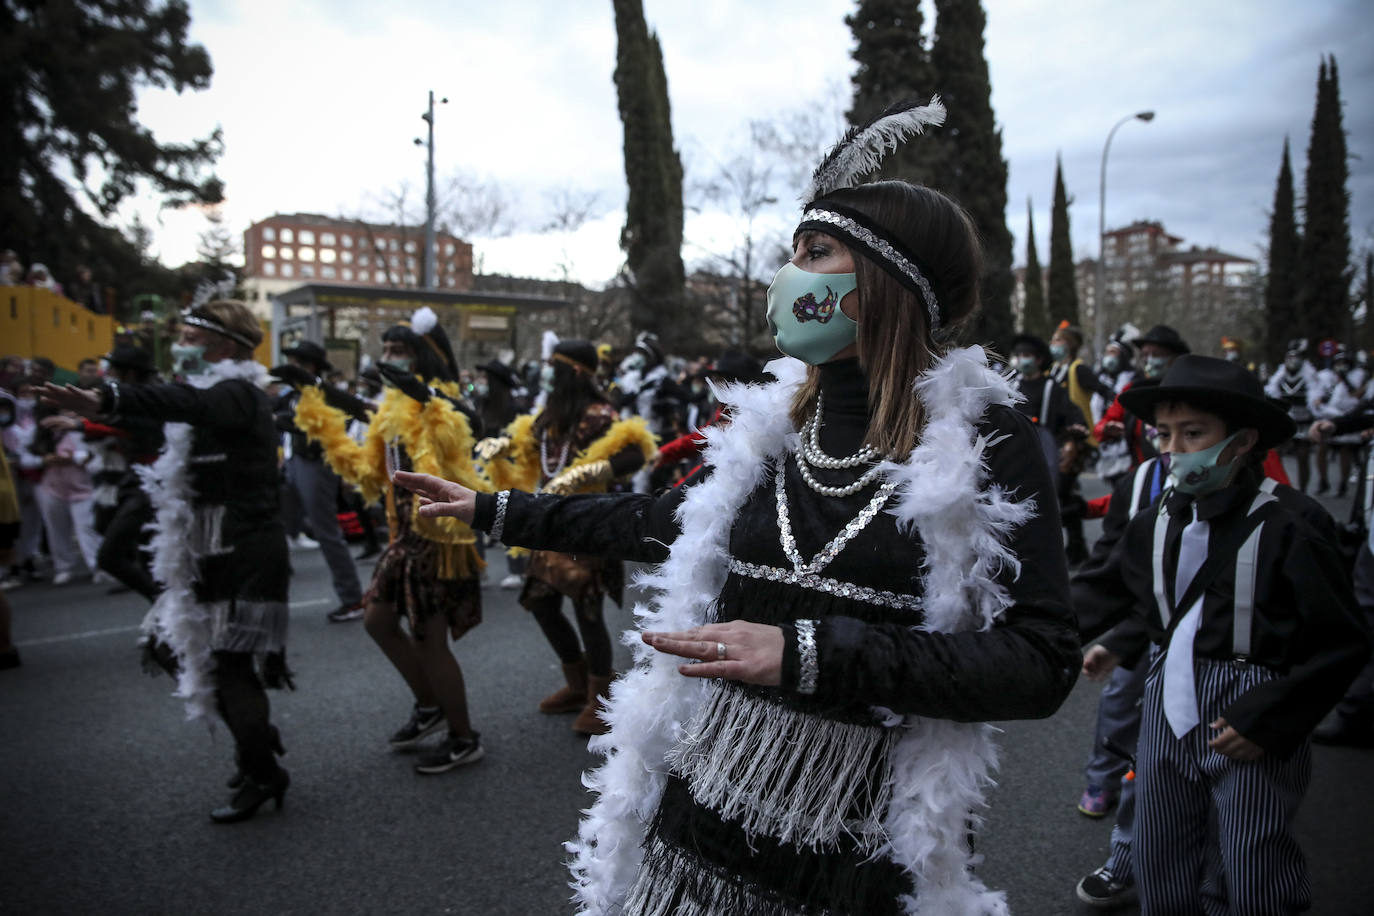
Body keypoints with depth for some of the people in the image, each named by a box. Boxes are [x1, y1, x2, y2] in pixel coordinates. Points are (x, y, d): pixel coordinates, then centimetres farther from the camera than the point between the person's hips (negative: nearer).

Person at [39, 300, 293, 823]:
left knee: (230, 663, -2)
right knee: (178, 647, 14)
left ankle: (261, 776, 15)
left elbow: (187, 404, -37)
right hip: (214, 554, 10)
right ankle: (256, 736, 28)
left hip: (245, 555, -10)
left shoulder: (237, 394, -16)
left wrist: (105, 401, -52)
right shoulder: (220, 394, 18)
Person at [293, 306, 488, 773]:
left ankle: (463, 738, 19)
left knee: (428, 639, -1)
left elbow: (466, 428, -38)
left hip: (438, 535, -9)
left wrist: (428, 398, -50)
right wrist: (326, 422, 15)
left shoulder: (441, 405, -15)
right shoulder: (392, 407, 12)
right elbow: (368, 470, 16)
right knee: (378, 619, 18)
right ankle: (430, 705, 36)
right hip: (406, 534, 10)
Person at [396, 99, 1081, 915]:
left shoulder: (984, 439, -12)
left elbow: (1041, 663, -17)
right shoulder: (773, 425, 1)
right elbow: (667, 520, 16)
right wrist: (496, 511, 21)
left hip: (860, 844, -4)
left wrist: (810, 654, -26)